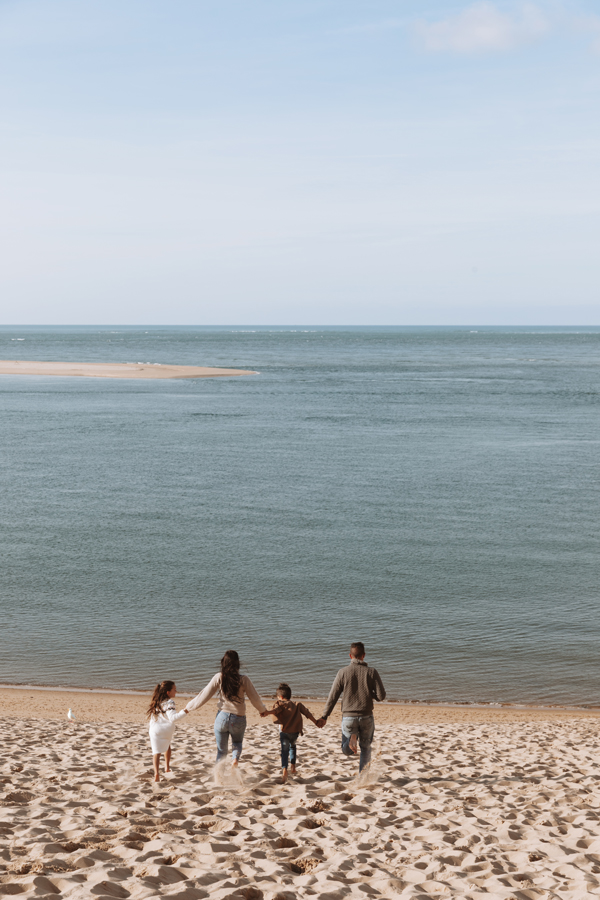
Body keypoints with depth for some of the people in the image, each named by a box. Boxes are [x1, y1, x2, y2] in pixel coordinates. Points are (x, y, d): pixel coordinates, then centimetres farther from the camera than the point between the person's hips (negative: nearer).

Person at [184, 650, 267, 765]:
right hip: (238, 719, 0)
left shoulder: (219, 677, -8)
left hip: (222, 717, 0)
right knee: (237, 742, 27)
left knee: (221, 750, 17)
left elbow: (204, 695, -4)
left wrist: (189, 707, 9)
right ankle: (235, 758, -2)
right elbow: (255, 699, -1)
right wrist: (263, 710, 19)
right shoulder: (243, 680, -9)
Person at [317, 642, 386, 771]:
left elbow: (333, 696, -3)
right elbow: (381, 696, -7)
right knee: (365, 748, 18)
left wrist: (324, 717, 4)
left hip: (348, 717, 0)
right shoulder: (372, 672, -3)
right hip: (366, 717, 0)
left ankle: (352, 738, -20)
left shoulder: (343, 672, -3)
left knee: (347, 751, 14)